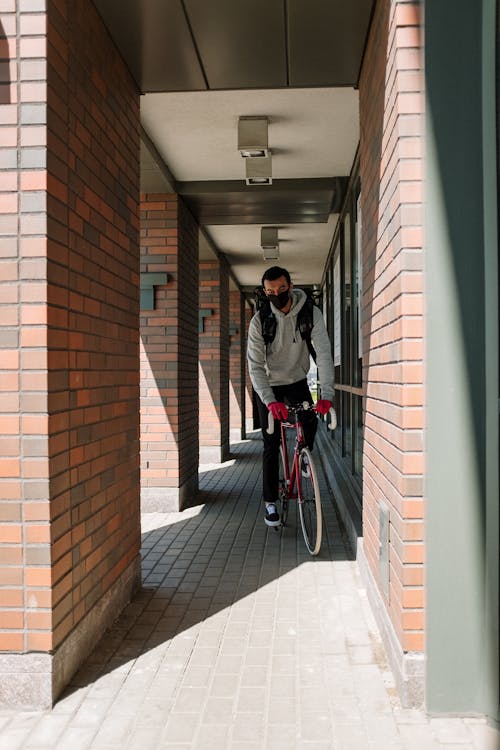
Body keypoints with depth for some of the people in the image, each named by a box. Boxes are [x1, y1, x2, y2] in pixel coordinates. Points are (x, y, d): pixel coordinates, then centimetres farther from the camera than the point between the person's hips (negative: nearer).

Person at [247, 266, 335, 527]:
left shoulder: (311, 314, -17)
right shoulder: (259, 321, -19)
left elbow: (323, 353, -24)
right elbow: (255, 366, -21)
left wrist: (326, 394, -36)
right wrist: (270, 401, -35)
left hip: (297, 381, 2)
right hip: (269, 386, -1)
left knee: (310, 422, -19)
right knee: (271, 445, -2)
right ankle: (270, 502, 10)